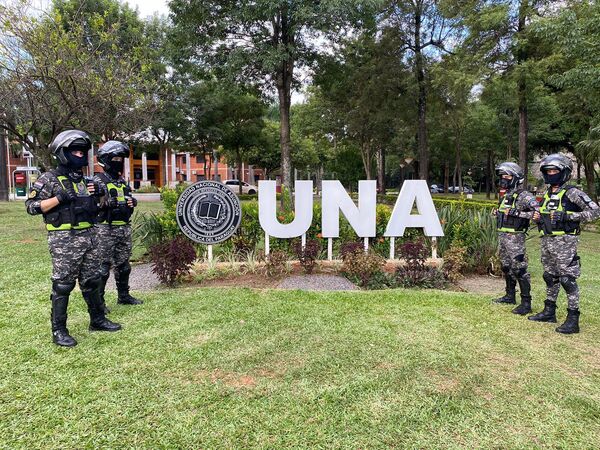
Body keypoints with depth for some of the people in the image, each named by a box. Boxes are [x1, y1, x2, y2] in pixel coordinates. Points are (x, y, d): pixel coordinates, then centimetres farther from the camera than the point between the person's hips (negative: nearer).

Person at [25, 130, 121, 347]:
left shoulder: (83, 179, 15)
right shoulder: (49, 179, -6)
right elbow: (31, 206, -10)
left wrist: (94, 195, 4)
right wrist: (59, 198, -19)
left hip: (88, 236, 7)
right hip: (64, 239, -7)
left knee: (91, 281, 14)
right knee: (62, 285, 0)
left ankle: (97, 320, 26)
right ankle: (58, 330, 10)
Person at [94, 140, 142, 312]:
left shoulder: (123, 181, 15)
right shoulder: (98, 181, -7)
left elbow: (129, 199, 26)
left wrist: (131, 202, 5)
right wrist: (106, 203, -28)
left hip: (124, 228, 7)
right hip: (106, 229, -7)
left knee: (123, 264, 15)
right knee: (103, 265, -3)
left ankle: (124, 295, 27)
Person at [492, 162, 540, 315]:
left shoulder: (524, 196, -12)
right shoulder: (505, 196, 15)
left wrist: (516, 213, -26)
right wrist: (498, 213, 10)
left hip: (515, 238, -9)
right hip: (502, 236, 9)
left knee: (519, 269, -8)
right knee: (506, 267, 16)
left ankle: (526, 303, -2)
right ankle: (510, 296, 29)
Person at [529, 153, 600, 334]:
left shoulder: (572, 193, -8)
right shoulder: (547, 194, 14)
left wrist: (569, 216, -20)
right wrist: (538, 218, 4)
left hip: (564, 241, -8)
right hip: (547, 240, 8)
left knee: (567, 279, -6)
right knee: (550, 277, 15)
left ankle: (573, 320, 0)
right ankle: (549, 312, 26)